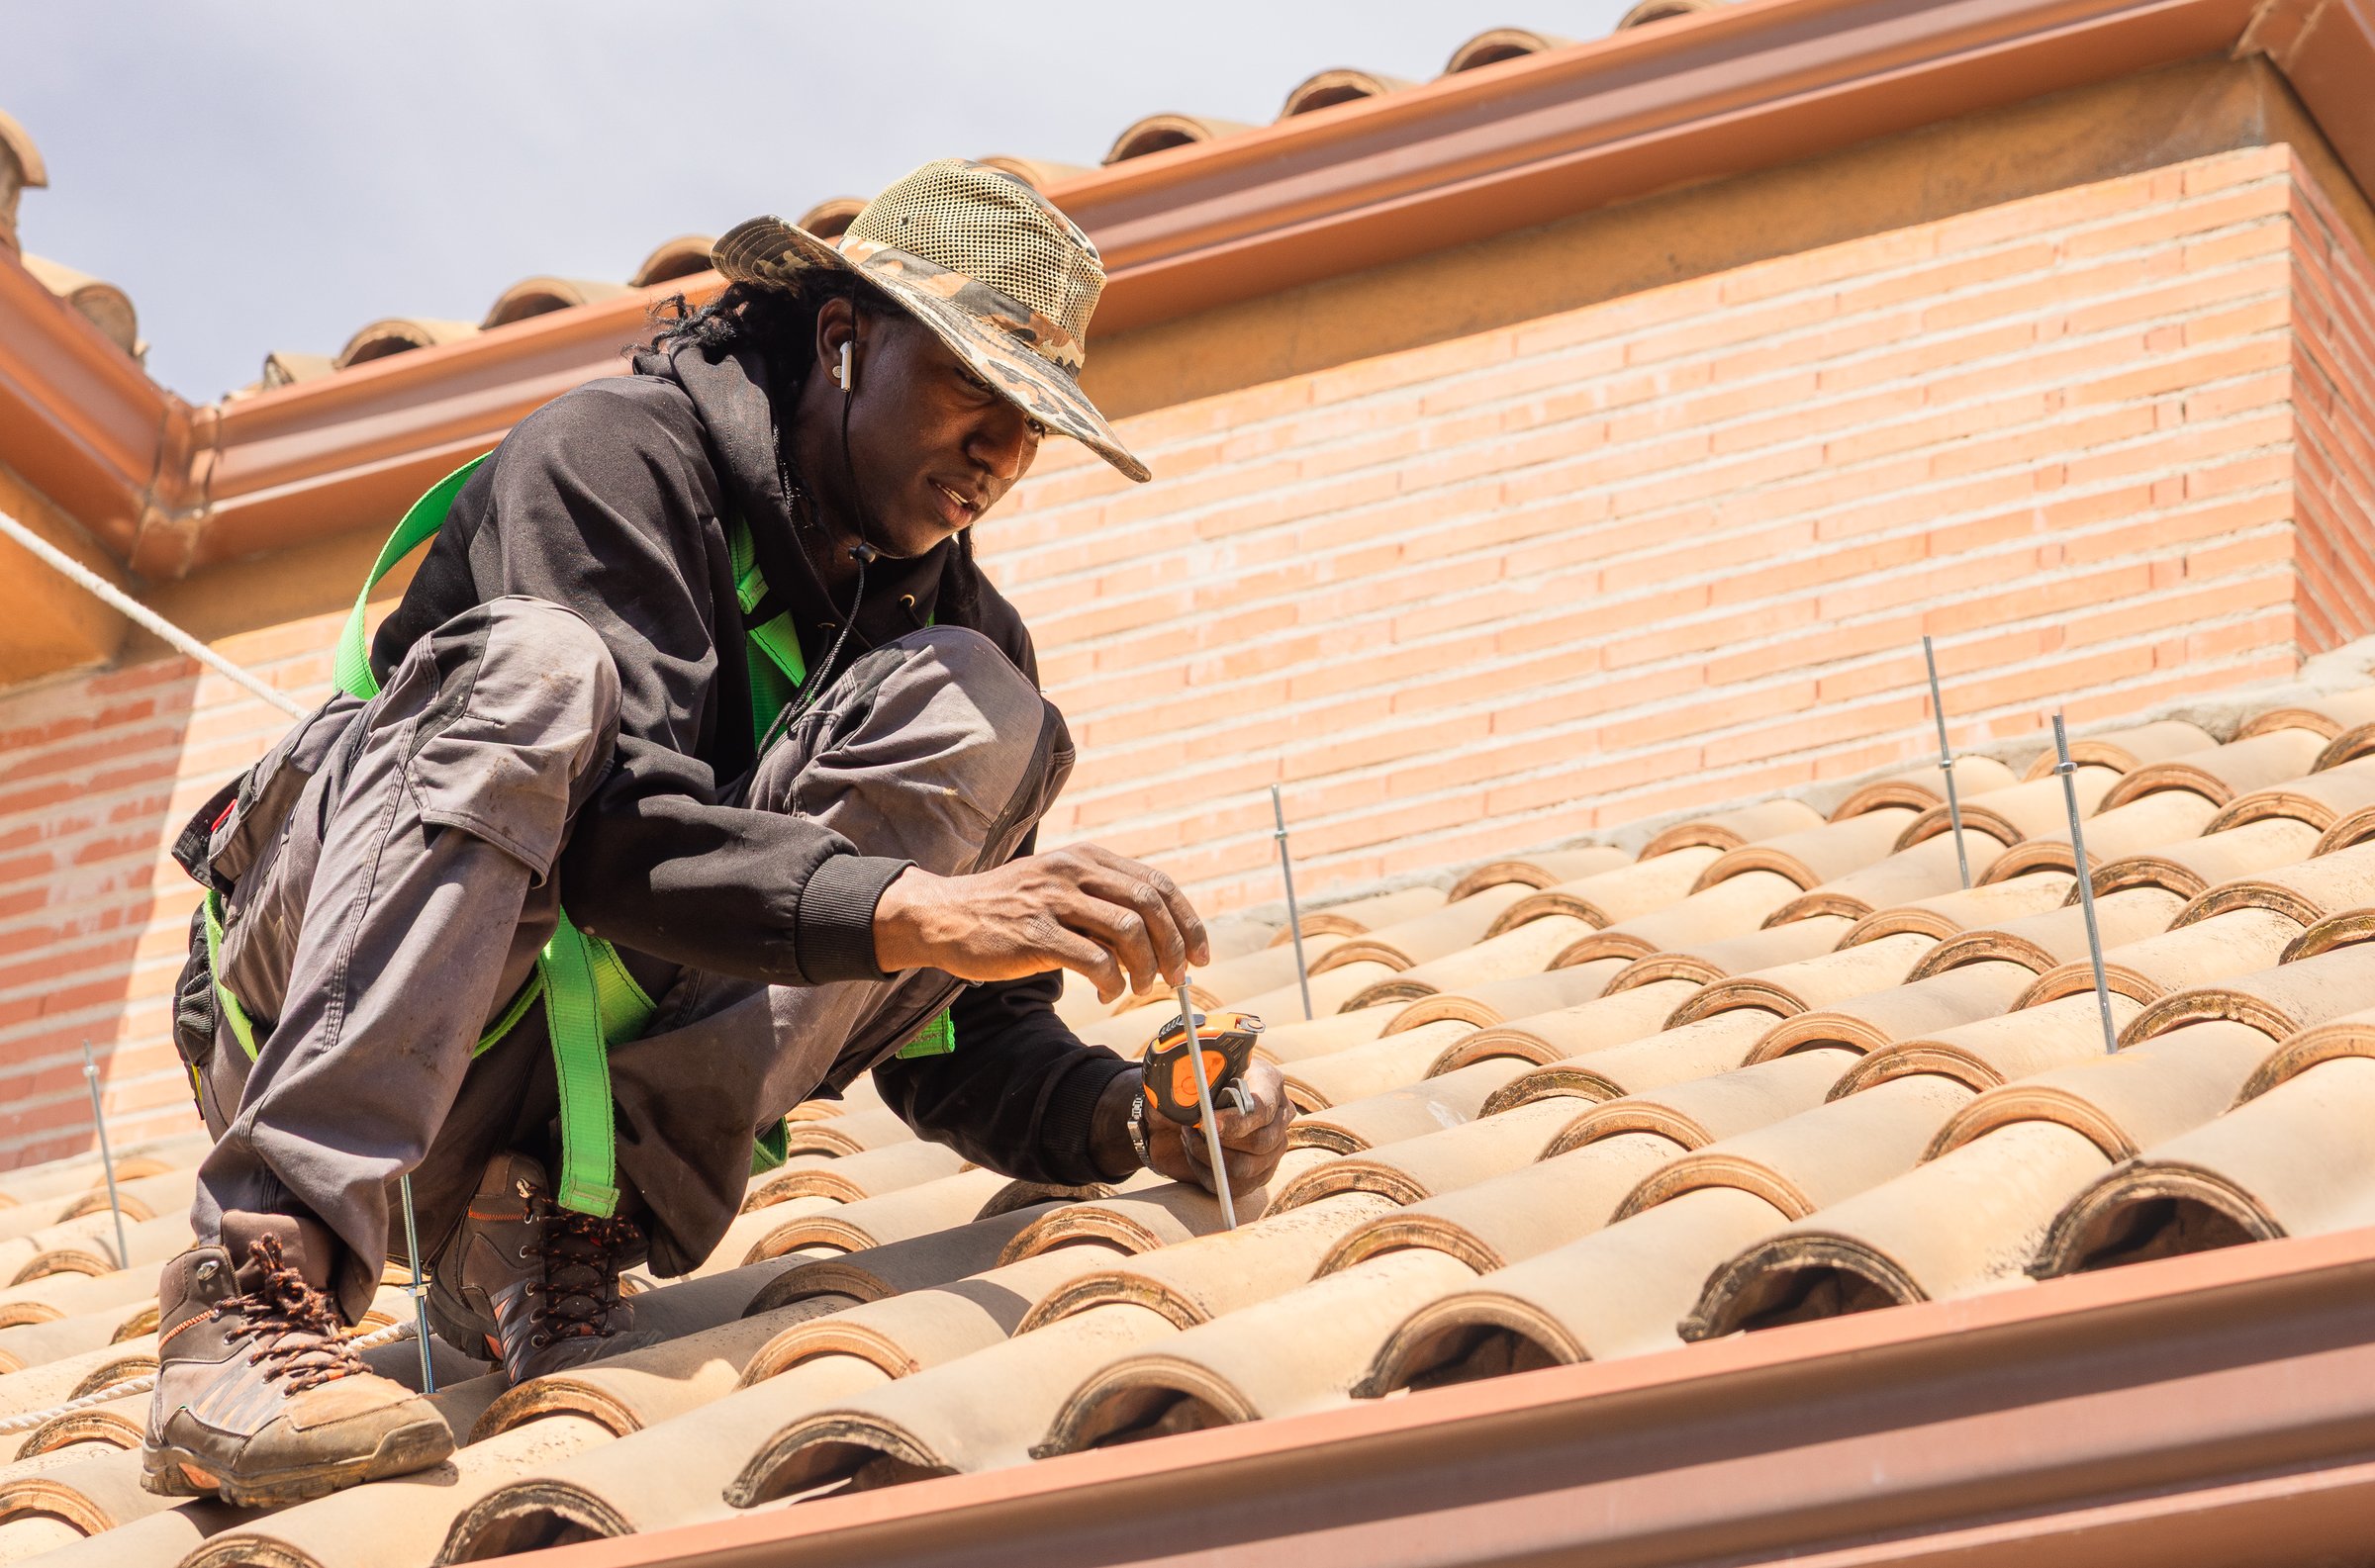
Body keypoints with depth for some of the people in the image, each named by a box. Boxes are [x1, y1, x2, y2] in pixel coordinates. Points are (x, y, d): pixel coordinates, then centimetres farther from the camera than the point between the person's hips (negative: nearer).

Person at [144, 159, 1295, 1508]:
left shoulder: (959, 621, 8)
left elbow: (956, 1037, 6)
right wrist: (911, 910, -41)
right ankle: (263, 1275, -41)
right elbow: (620, 826, -28)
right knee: (533, 667, -33)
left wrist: (1131, 1119, -14)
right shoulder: (615, 454, -11)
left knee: (968, 706, -10)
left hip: (606, 1069, 5)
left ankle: (572, 1215, -20)